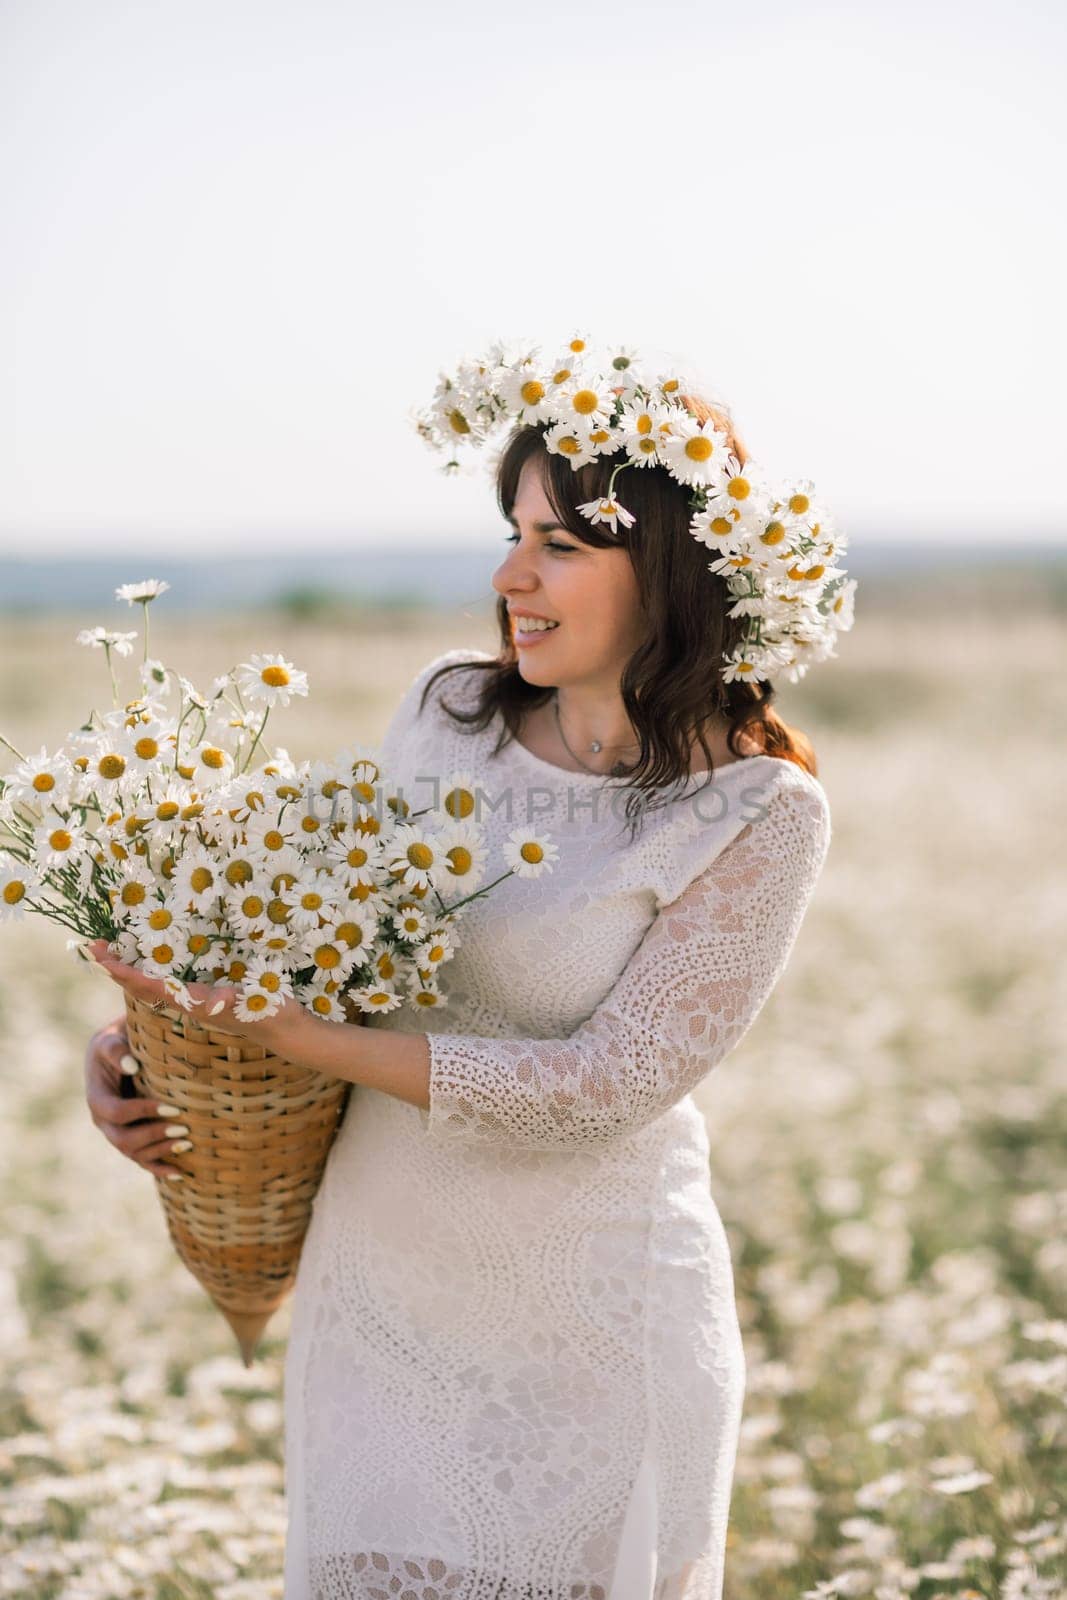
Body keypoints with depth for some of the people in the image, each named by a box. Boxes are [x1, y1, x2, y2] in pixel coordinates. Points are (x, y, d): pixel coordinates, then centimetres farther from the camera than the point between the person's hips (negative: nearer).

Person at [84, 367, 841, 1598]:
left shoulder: (758, 811, -15)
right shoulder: (447, 709, -2)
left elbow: (608, 1086, -21)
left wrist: (295, 1030, -25)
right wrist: (134, 1041, -2)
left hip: (585, 1331, -4)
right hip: (374, 1297, 5)